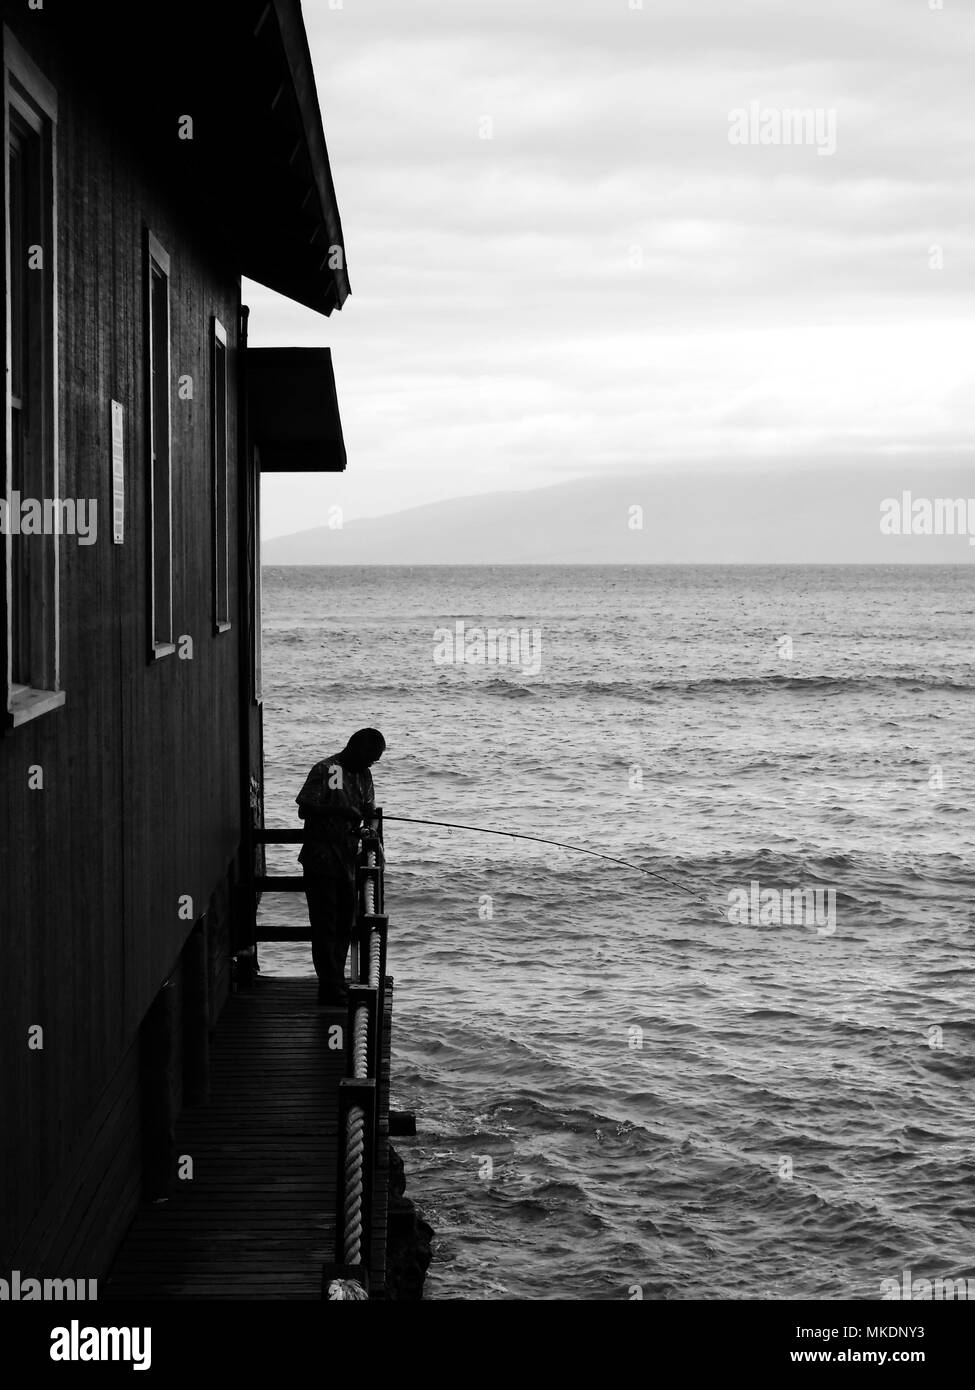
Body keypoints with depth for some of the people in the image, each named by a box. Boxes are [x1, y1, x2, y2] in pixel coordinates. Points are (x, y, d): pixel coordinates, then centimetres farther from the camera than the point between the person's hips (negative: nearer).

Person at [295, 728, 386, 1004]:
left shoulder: (363, 775, 11)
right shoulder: (324, 770, -11)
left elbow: (369, 811, 15)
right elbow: (304, 809, -14)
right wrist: (340, 810, -23)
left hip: (347, 861, 7)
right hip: (321, 860, -7)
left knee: (345, 925, 11)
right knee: (325, 926, -5)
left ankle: (336, 984, 21)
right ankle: (331, 989, -3)